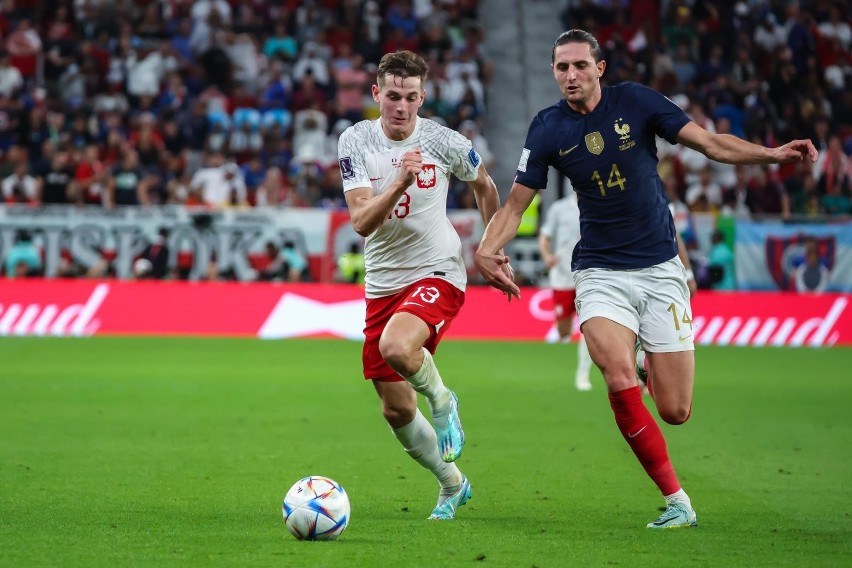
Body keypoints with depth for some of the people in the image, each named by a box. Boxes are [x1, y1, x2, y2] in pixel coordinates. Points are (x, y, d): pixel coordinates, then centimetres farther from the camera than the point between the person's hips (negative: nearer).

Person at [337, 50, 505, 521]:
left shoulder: (443, 142, -8)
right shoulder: (355, 141, -6)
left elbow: (484, 185, 14)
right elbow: (361, 222, -16)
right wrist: (400, 183, -31)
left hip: (437, 272, -4)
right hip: (382, 282, 4)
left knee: (396, 346, -35)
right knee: (396, 411, 7)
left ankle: (442, 400, -3)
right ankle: (451, 484, 31)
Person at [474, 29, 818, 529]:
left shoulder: (635, 101, -3)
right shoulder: (549, 129, -1)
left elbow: (710, 143, -3)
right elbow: (515, 204, 3)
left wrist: (774, 154, -16)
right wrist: (487, 249, -16)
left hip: (659, 269, 0)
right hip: (601, 272, 0)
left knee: (676, 411, -3)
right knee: (621, 383, -26)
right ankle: (677, 501, -13)